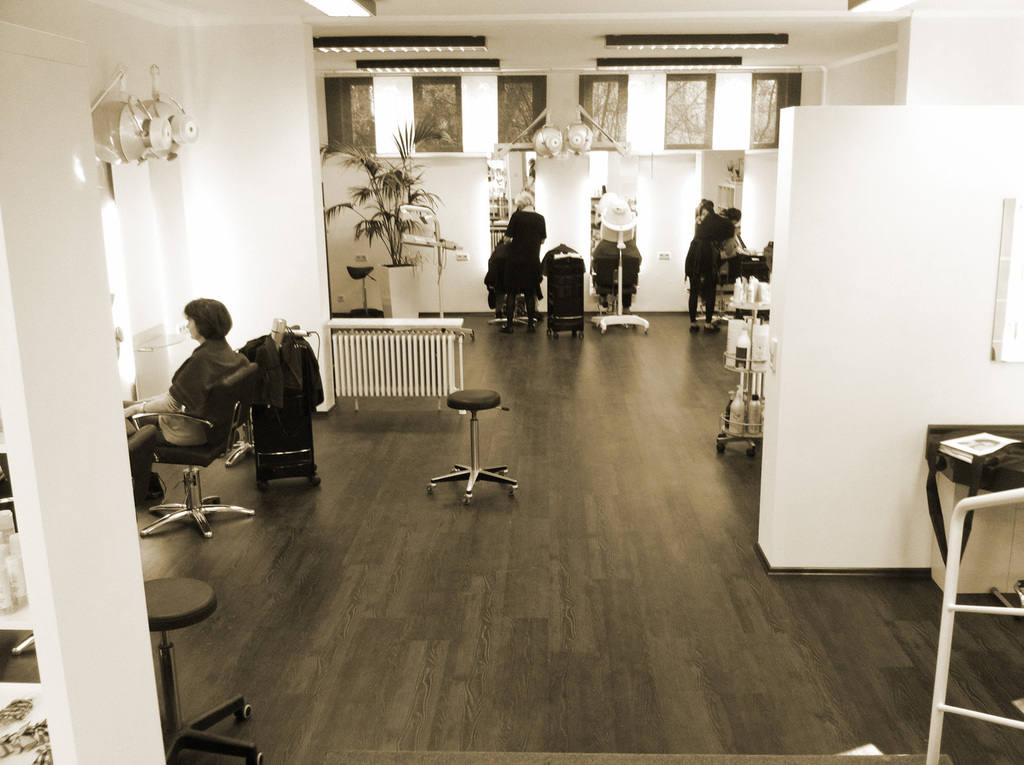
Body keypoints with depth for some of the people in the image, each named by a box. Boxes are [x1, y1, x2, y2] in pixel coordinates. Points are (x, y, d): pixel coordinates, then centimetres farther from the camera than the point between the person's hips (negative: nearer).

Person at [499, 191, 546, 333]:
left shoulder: (517, 216, -9)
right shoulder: (540, 218, 2)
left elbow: (506, 239, -8)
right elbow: (543, 240, 11)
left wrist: (509, 240, 13)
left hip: (515, 260, -3)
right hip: (533, 261, 3)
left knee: (511, 293, 5)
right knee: (530, 293, 12)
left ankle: (509, 325, 5)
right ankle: (531, 324, 14)